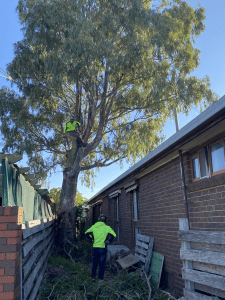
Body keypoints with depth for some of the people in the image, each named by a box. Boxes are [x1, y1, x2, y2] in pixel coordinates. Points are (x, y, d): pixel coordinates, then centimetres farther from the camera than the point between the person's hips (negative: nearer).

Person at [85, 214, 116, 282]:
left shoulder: (94, 226, 3)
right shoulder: (107, 227, -9)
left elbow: (86, 233, 9)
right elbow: (113, 235, -19)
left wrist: (92, 240, 9)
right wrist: (108, 241, -8)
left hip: (95, 247, 3)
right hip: (103, 247, -3)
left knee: (95, 263, 17)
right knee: (102, 263, 9)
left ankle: (93, 276, 23)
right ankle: (101, 277, 13)